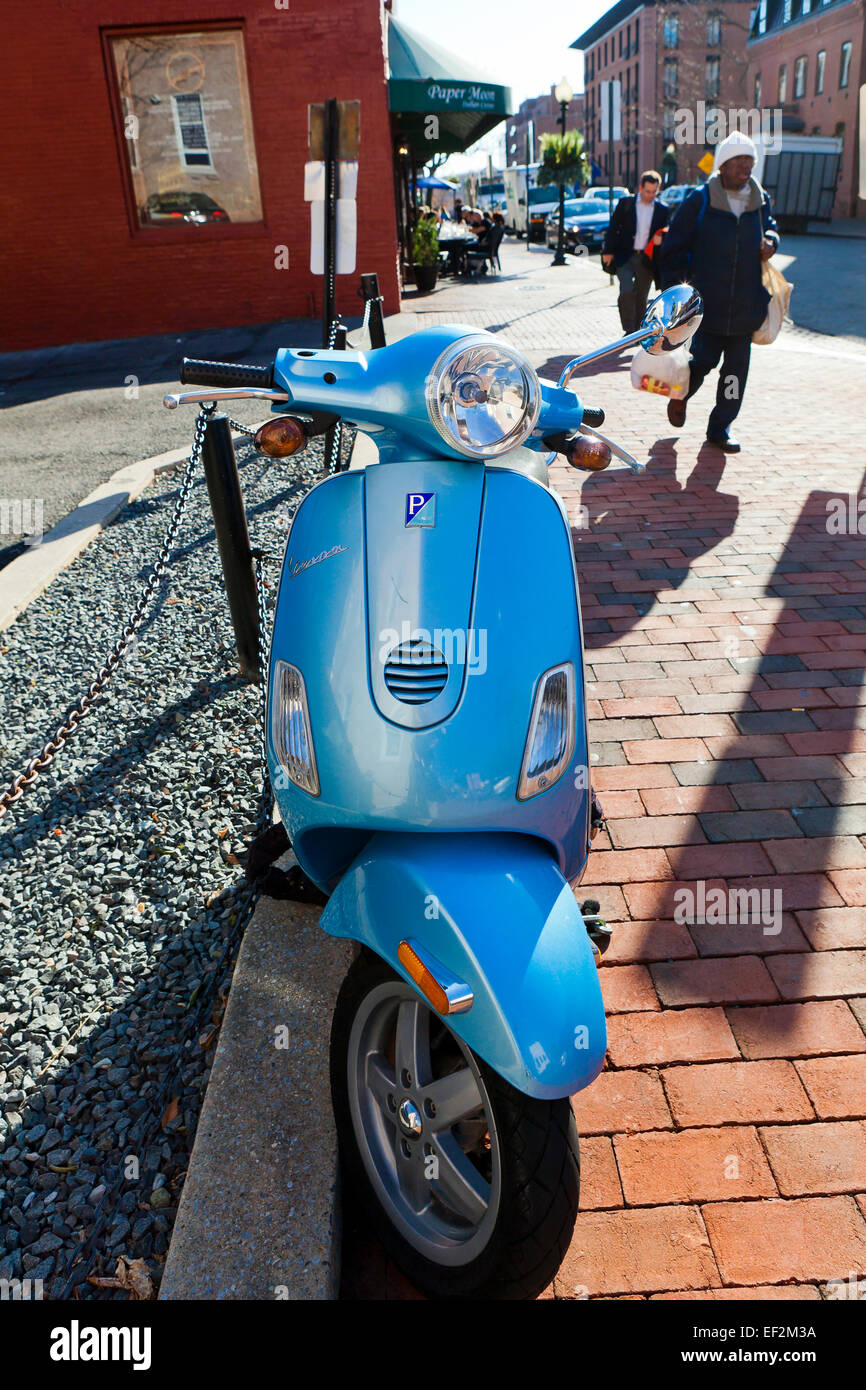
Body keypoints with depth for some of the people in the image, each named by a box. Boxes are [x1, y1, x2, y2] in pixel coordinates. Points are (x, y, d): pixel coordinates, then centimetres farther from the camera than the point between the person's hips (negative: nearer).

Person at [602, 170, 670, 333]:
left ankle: (637, 331, 20)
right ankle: (628, 330, -8)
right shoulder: (625, 203, 4)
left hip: (647, 259, 2)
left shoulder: (663, 209, 7)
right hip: (625, 256, -2)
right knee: (626, 292, -17)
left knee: (641, 296, 7)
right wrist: (608, 251, -2)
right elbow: (613, 228, 5)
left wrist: (661, 237, -10)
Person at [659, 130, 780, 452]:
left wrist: (770, 241, 4)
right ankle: (680, 398, 29)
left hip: (746, 305, 4)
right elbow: (673, 249, -2)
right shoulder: (700, 201, -5)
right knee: (702, 360, -5)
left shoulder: (760, 200, 9)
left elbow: (770, 226, 28)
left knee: (736, 368, 5)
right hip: (707, 302, -4)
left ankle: (720, 427, 17)